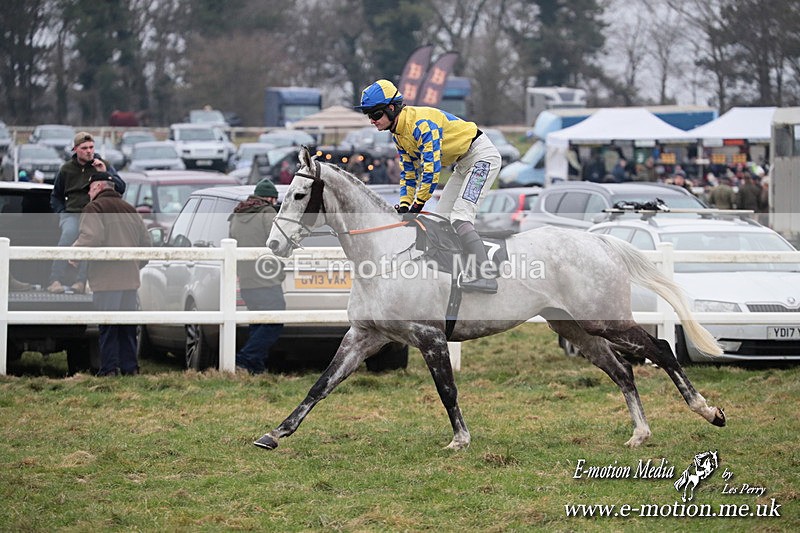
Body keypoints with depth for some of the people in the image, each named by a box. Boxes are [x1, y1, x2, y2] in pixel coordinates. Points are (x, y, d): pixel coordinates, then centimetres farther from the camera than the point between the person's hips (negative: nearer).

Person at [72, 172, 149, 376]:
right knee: (127, 325, 12)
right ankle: (130, 366, 12)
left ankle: (109, 367, -6)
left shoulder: (94, 208, -6)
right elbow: (145, 242, 18)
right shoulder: (130, 210, 17)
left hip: (106, 278, -6)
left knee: (107, 325, -4)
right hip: (130, 277, 6)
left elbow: (91, 238, -20)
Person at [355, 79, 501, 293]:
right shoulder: (398, 133, 4)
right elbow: (409, 171, 11)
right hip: (463, 164, 11)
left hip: (483, 156, -11)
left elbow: (431, 169, -29)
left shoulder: (422, 123, -27)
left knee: (459, 218, -22)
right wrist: (404, 205, -1)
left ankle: (485, 277, -29)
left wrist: (417, 206, -23)